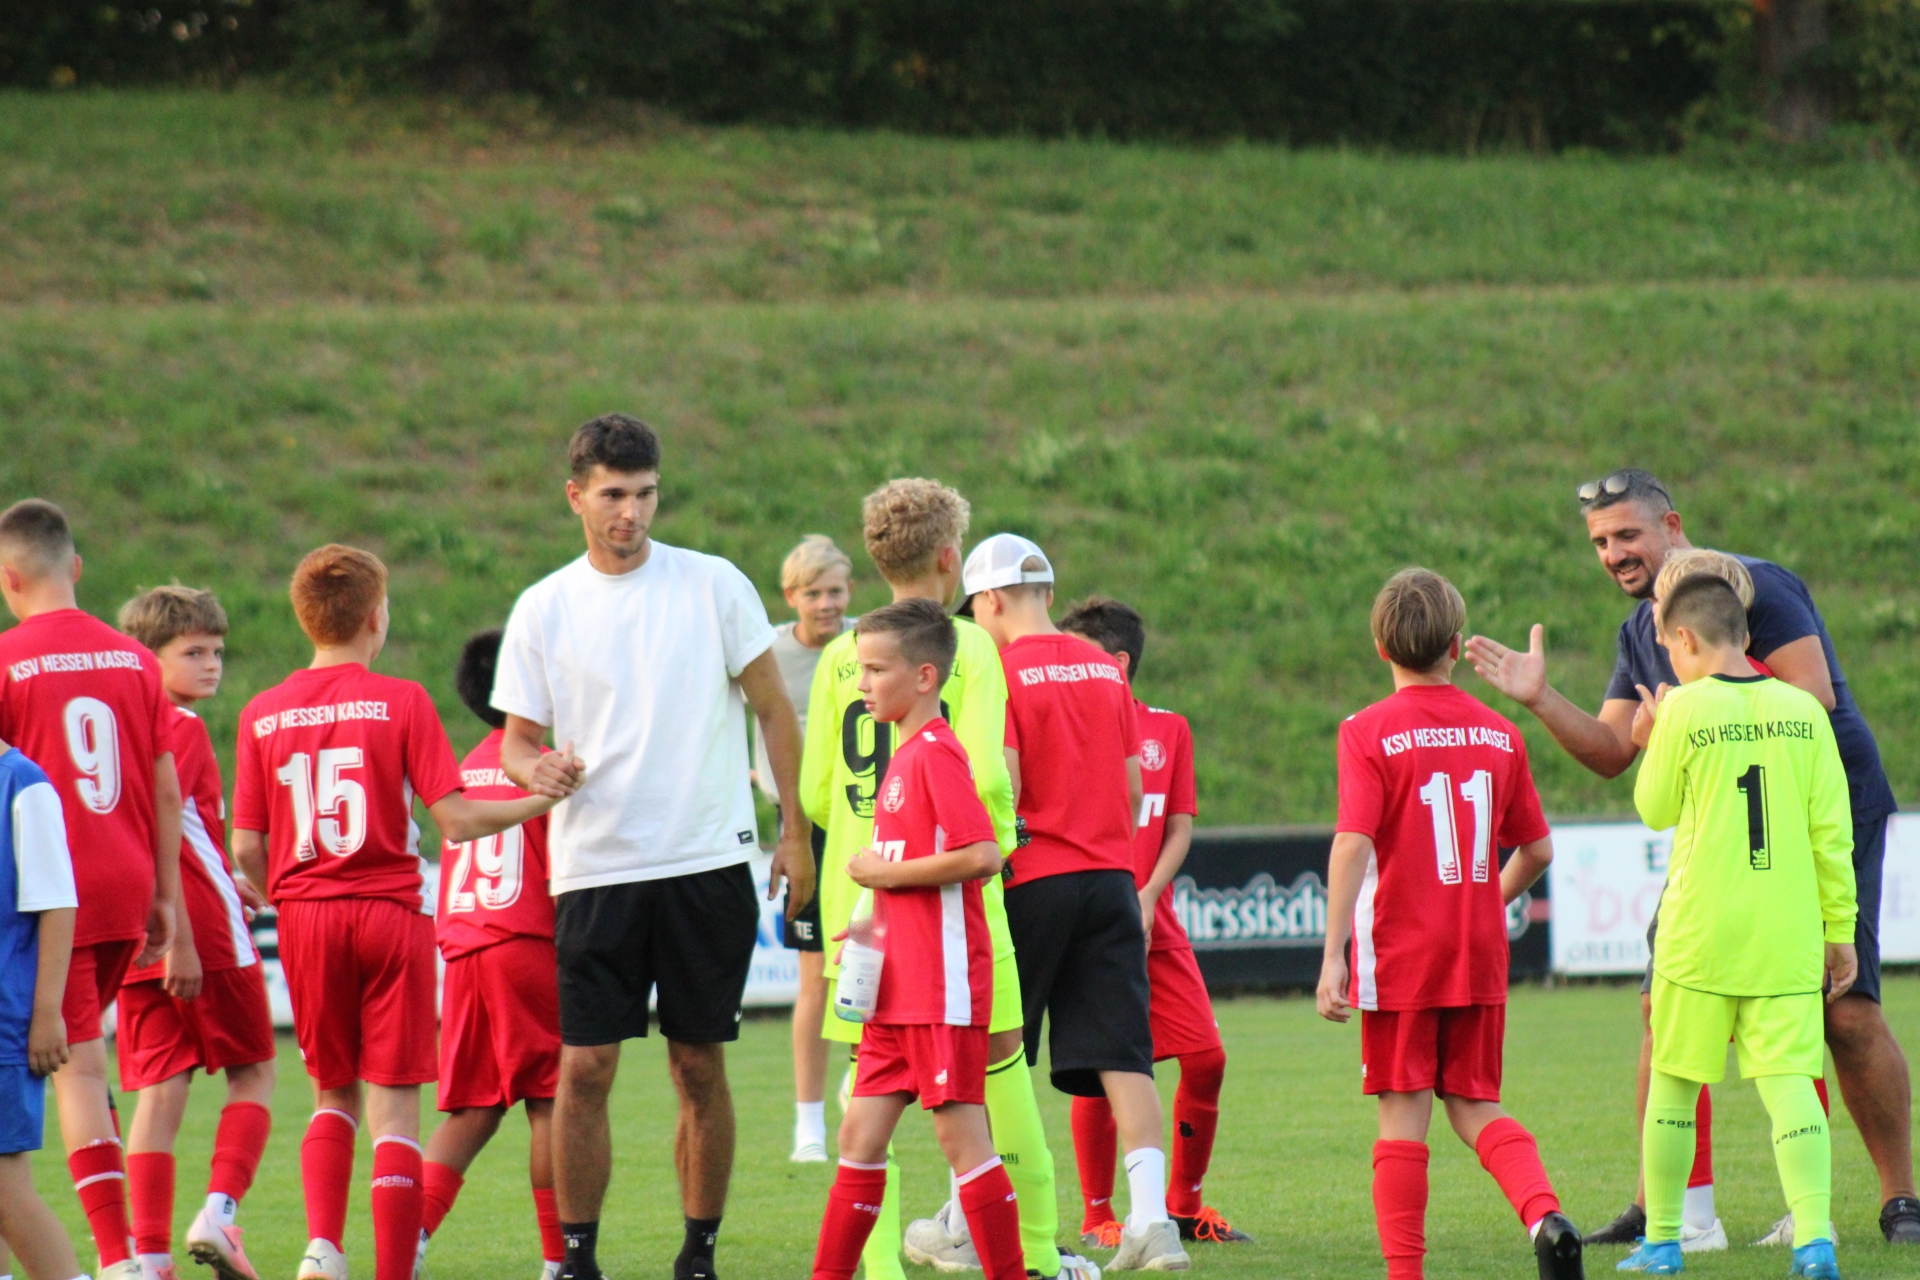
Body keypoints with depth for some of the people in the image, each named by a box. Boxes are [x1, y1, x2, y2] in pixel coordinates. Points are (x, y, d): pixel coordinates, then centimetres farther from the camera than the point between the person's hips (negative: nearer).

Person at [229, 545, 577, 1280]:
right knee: (394, 1106, 1)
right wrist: (539, 801, 1)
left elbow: (247, 849, 2)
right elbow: (455, 821, -11)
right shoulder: (401, 702, -6)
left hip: (305, 917, 3)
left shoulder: (263, 714, 2)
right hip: (391, 914, -3)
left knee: (335, 1096, 17)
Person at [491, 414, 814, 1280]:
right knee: (584, 1065, -5)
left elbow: (774, 711, 7)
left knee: (699, 1068, 3)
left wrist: (795, 833, 2)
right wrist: (537, 770, -14)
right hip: (595, 870, 0)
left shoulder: (713, 585, 2)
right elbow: (516, 743, 10)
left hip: (709, 861, 0)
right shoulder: (543, 610, 5)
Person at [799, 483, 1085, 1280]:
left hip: (858, 900, 3)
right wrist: (998, 841, 7)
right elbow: (984, 778, -13)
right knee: (999, 1064, 9)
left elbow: (815, 794, 6)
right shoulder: (968, 647, -5)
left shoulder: (840, 658, 6)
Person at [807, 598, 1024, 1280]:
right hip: (897, 988, 10)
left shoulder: (937, 753, -14)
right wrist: (873, 924, 12)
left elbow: (982, 855, -25)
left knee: (960, 1135, -6)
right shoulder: (905, 755, 16)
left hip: (943, 986, -10)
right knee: (860, 1136, 10)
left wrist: (886, 872, -16)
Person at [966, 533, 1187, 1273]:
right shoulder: (1105, 670, 11)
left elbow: (1001, 788, -14)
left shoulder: (1000, 670, -7)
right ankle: (1150, 1213, -14)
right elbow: (1133, 790, 14)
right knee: (1122, 1056, -2)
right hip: (1109, 876, 4)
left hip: (1032, 880, -4)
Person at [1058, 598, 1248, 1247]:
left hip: (1153, 927, 3)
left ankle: (1184, 1206, 13)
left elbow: (1180, 827, 5)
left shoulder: (1168, 729, 8)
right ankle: (1097, 1215, 6)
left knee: (1205, 1057, -3)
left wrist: (1145, 900, -10)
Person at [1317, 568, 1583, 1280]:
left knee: (1403, 1117, 1)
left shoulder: (1369, 733, -7)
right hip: (1480, 956, 4)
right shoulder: (1499, 734, 5)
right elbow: (1537, 849, 10)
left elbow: (1353, 843, -18)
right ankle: (1546, 1216, -11)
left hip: (1398, 956, -4)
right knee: (1475, 1108, 12)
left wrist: (1334, 955, -19)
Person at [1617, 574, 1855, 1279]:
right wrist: (1839, 929, 11)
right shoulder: (1803, 711, 3)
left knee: (1673, 1082, 10)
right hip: (1787, 934, 2)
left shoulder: (1686, 710, -6)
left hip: (1700, 933, -2)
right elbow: (1831, 832, 4)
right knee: (1790, 1078, -2)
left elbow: (1655, 809, 7)